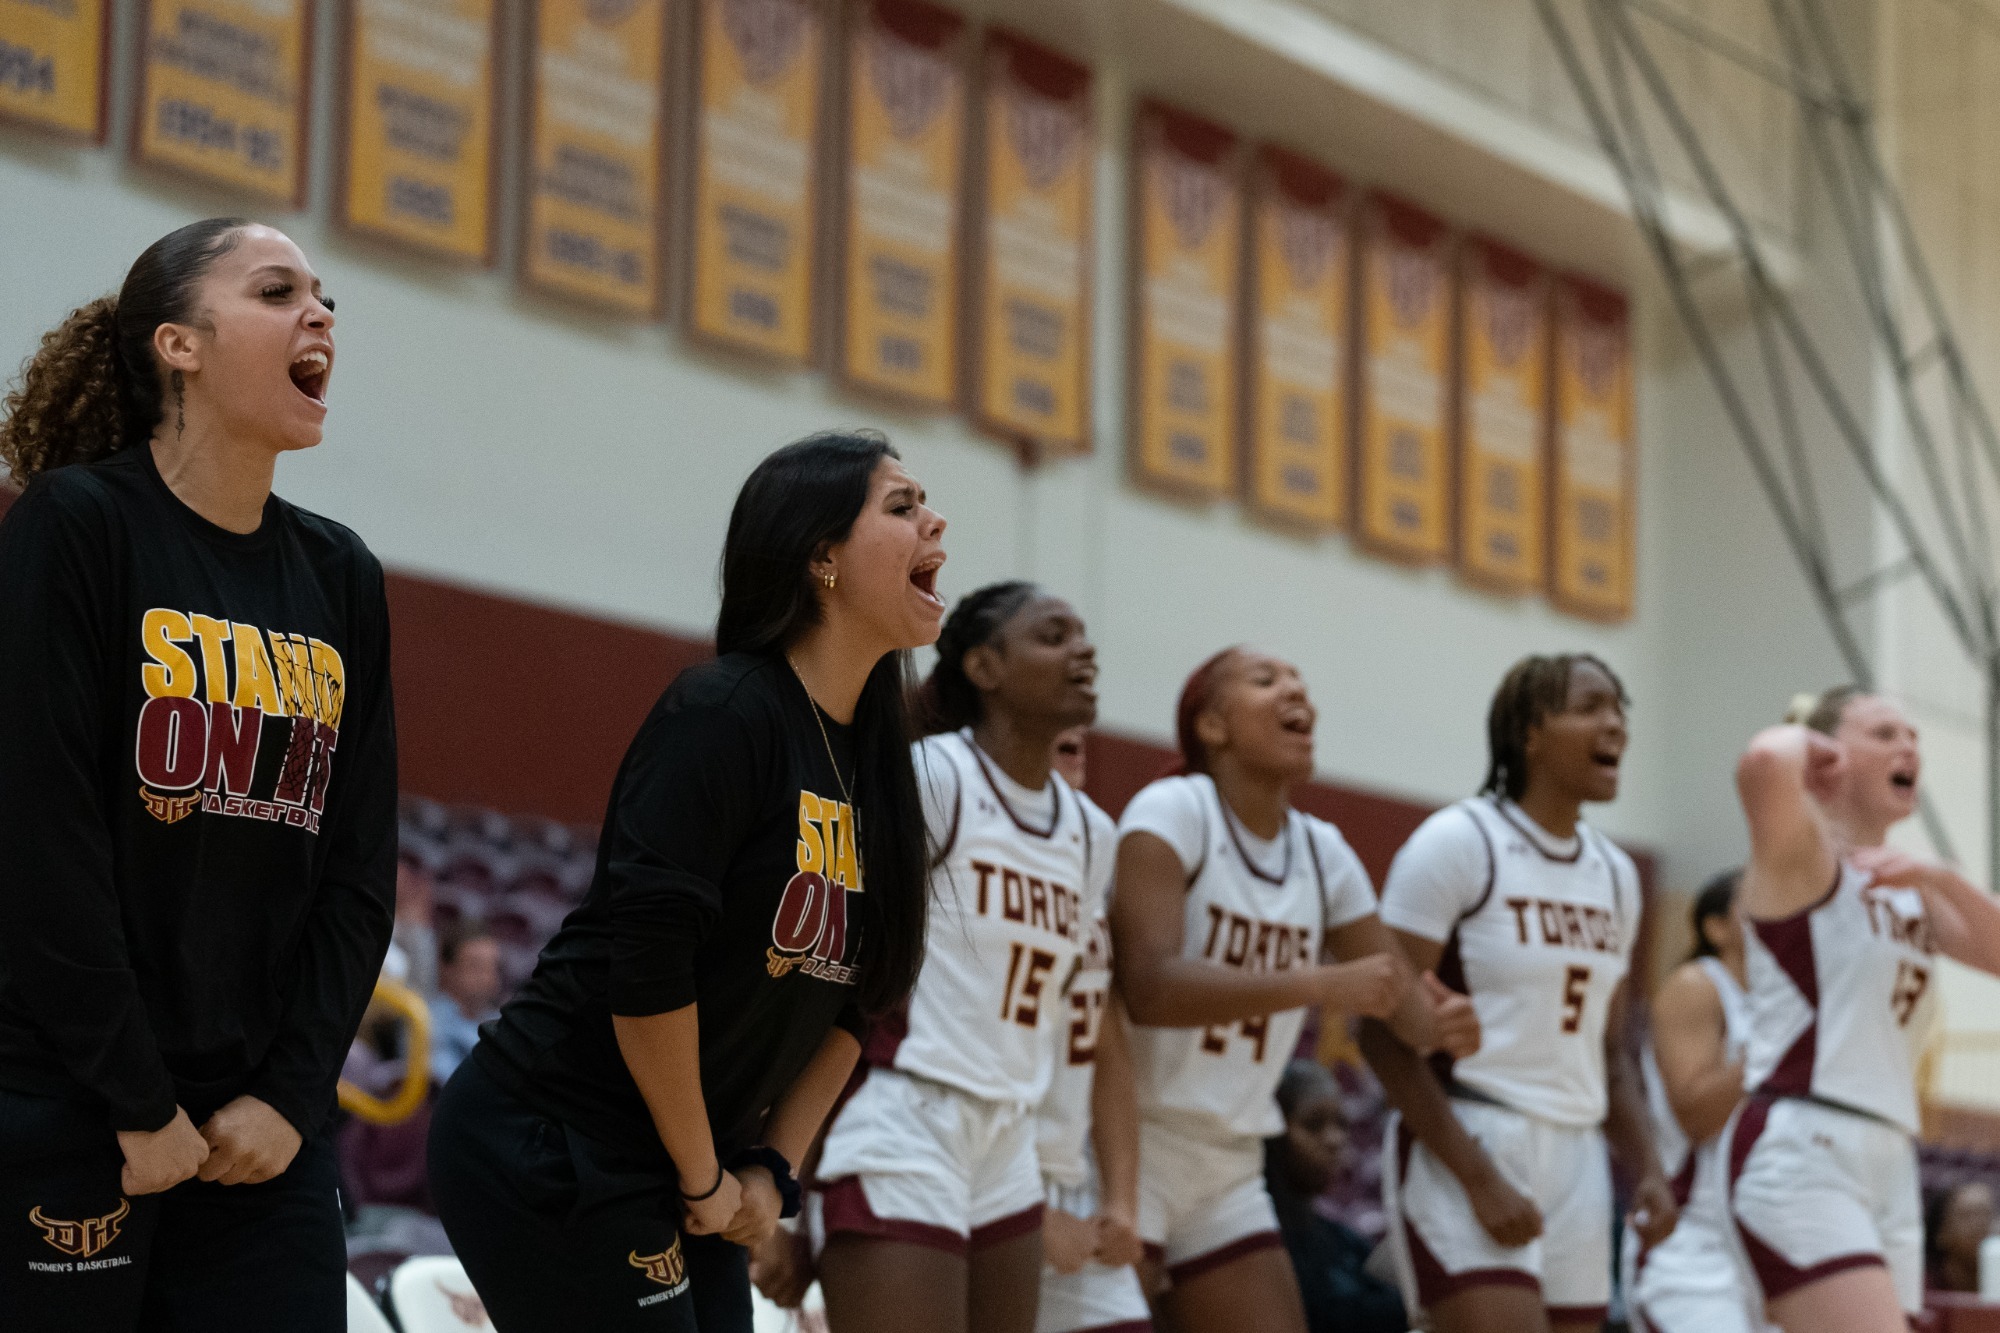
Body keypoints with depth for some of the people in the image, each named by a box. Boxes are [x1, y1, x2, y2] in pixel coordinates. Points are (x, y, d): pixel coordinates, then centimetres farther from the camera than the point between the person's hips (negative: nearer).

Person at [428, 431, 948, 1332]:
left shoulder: (873, 766, 8)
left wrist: (771, 1169, 4)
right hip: (547, 1150, -8)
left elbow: (845, 1001, 15)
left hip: (673, 1179, 8)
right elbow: (646, 961, -22)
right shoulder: (723, 712, -16)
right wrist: (704, 1179, -14)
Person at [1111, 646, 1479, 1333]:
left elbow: (1408, 1003, 9)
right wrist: (1324, 984, -33)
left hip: (1229, 1169, 7)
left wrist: (1444, 1026, -16)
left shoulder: (1323, 854, 7)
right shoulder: (1173, 810, -12)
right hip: (1129, 1147, -7)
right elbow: (1149, 986, -26)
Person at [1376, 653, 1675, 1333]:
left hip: (1575, 1153, 7)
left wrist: (1646, 1168, 7)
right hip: (1462, 1148, -7)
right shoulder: (1458, 843, -8)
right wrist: (1477, 1177, -18)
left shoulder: (1615, 874, 14)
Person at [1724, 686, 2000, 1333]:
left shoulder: (1908, 888, 22)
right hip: (1798, 1151, -9)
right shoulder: (1801, 855, -3)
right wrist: (1799, 739, -3)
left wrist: (1938, 878, -4)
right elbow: (1763, 764, -25)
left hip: (1888, 1160, 9)